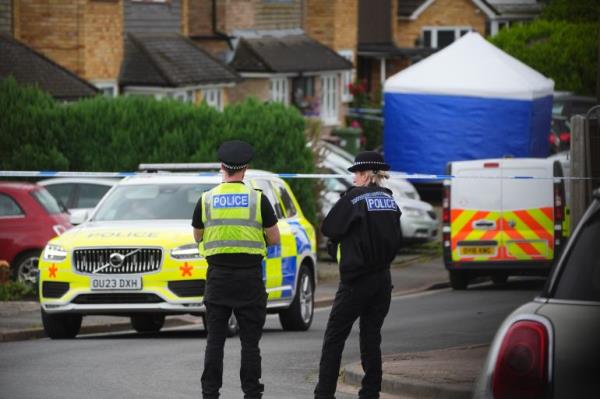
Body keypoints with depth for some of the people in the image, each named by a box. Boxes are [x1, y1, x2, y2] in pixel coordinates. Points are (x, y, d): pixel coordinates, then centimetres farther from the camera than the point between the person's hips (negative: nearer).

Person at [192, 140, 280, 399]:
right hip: (250, 277, -1)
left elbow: (198, 236, 14)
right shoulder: (258, 199, -4)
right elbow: (274, 239, 1)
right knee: (250, 341, 3)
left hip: (218, 277, 1)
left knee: (215, 340, 5)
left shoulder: (206, 200, 0)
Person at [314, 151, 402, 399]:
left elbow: (328, 228, -7)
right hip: (382, 279, 6)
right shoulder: (389, 200, 8)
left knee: (334, 338, 1)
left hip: (357, 280, -6)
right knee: (371, 337, 10)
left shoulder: (354, 197, -12)